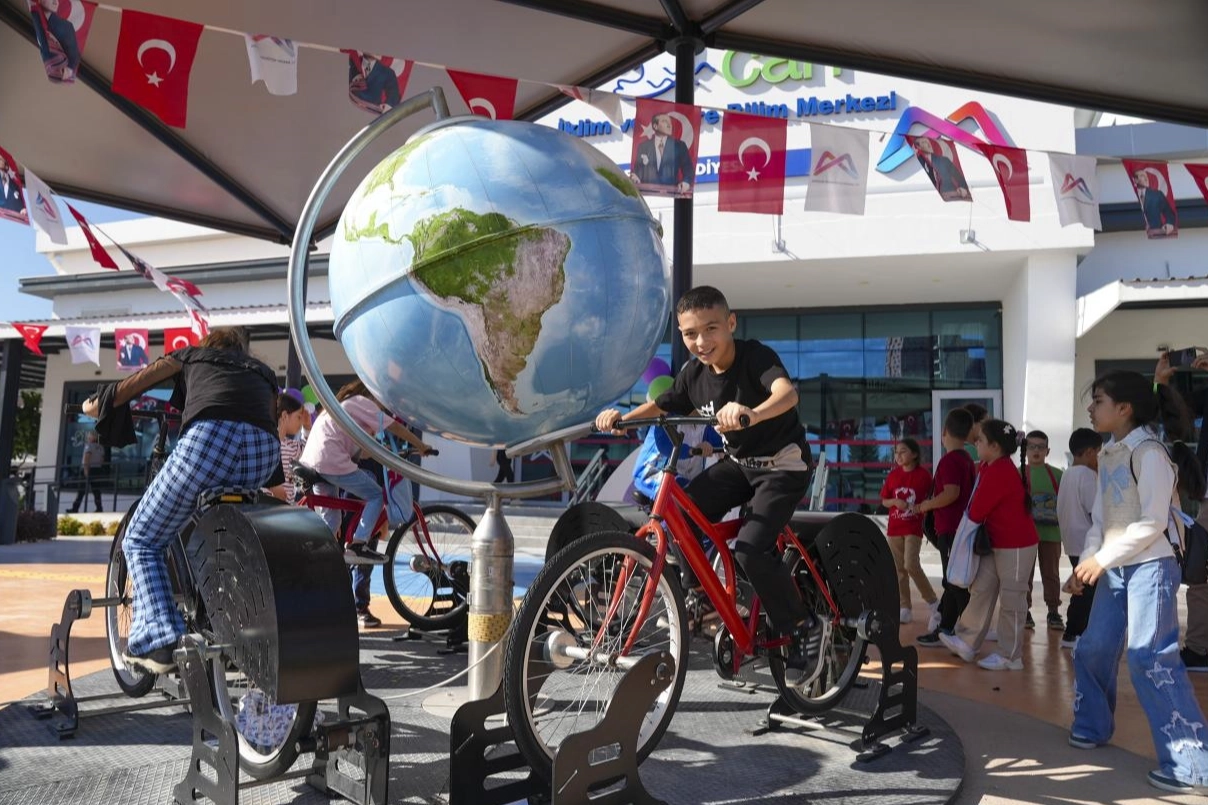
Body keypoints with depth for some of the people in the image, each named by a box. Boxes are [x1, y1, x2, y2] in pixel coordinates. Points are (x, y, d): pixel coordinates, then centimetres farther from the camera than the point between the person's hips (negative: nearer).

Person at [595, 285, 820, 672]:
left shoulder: (756, 356, -23)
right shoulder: (694, 373, -5)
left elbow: (788, 392, -42)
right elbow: (659, 406, 6)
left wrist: (753, 414, -64)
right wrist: (621, 416, -15)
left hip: (783, 464, -6)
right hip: (738, 462, 6)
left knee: (751, 548, -23)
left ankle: (805, 628, -1)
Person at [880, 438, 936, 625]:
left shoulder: (923, 475, -6)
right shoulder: (893, 475, 5)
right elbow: (884, 501, 8)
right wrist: (896, 501, -11)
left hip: (914, 528, -5)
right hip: (894, 528, 5)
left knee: (911, 565, -19)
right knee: (898, 569, 9)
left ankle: (934, 603, -1)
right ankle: (905, 609, 19)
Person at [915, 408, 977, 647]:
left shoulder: (949, 460, -17)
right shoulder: (967, 459, 11)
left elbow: (951, 493, -26)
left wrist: (925, 505, -13)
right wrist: (931, 503, 21)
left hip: (950, 529, -10)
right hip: (961, 526, 10)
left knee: (956, 582, -5)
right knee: (952, 581, 16)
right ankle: (944, 629, 24)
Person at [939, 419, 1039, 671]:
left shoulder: (1000, 472, -23)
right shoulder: (991, 468, 8)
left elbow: (976, 512, -18)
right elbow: (979, 507, 14)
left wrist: (968, 525, 1)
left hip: (1016, 545, -10)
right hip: (997, 543, 10)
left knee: (1011, 601, 0)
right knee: (980, 591, 11)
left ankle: (1010, 657, 11)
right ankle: (967, 643, 17)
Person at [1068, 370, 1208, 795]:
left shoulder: (1149, 453, -14)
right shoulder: (1108, 454, 11)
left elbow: (1153, 522, -18)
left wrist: (1102, 558, -17)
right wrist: (1089, 559, 0)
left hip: (1149, 567, -8)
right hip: (1114, 568, 8)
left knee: (1151, 661, -10)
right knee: (1092, 650, 12)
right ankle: (1093, 726, 31)